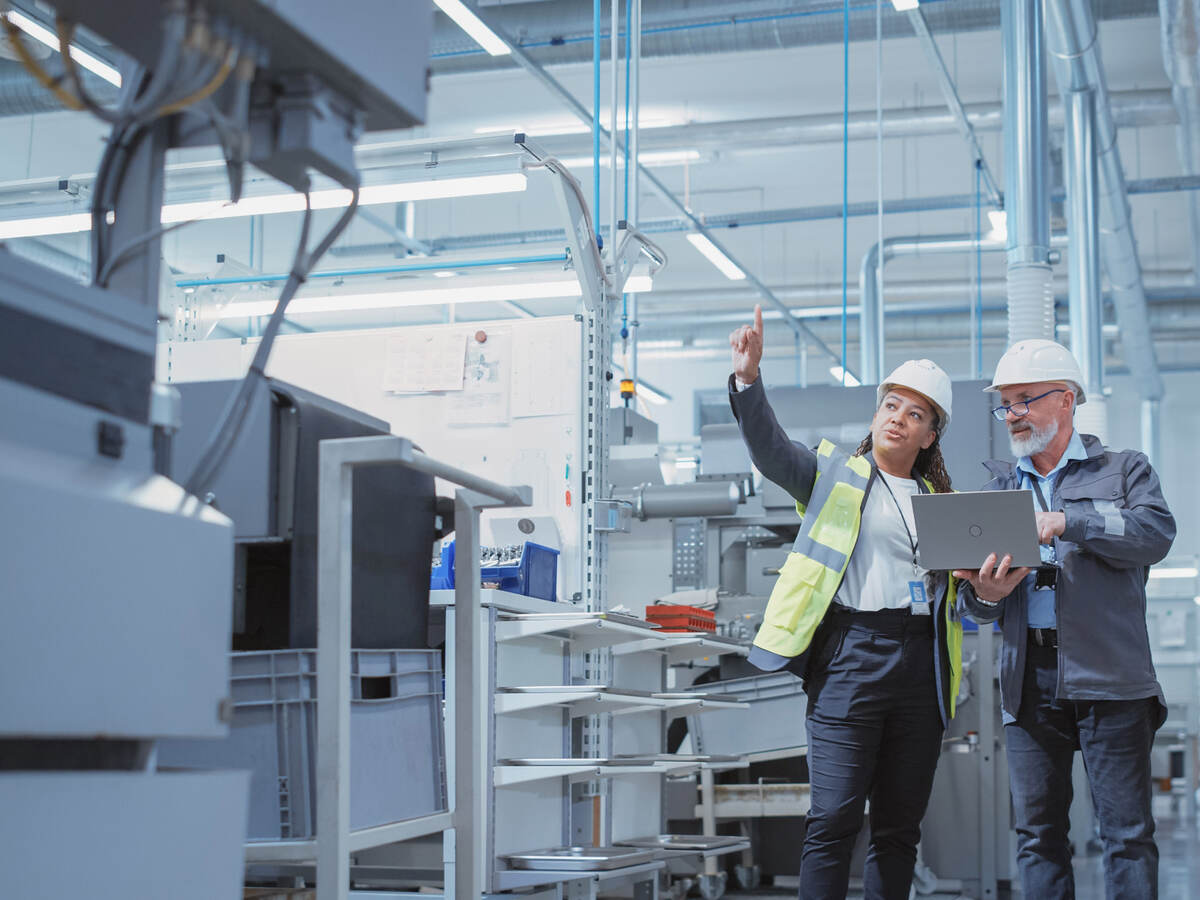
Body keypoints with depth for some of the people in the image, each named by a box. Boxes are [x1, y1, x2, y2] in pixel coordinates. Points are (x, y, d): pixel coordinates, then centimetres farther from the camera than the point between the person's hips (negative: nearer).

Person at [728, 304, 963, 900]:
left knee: (900, 826, 7)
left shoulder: (939, 500, 21)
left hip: (921, 663, 4)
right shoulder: (833, 474, 10)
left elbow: (963, 582, 23)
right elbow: (769, 448, -6)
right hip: (850, 655, -4)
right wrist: (748, 379, -22)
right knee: (834, 819, -10)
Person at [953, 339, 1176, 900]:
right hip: (1028, 680, 4)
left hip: (1107, 678, -3)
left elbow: (1156, 532, -11)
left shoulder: (1124, 470, 10)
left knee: (1127, 831, -3)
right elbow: (974, 604, 13)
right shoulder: (1000, 486, 19)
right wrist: (984, 593, -11)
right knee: (1037, 831, 5)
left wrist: (1067, 521, -20)